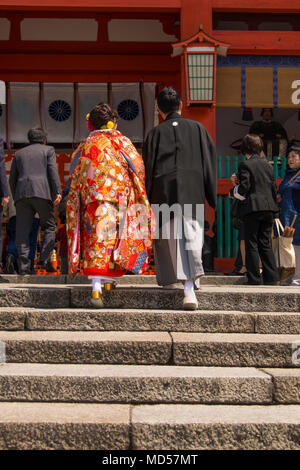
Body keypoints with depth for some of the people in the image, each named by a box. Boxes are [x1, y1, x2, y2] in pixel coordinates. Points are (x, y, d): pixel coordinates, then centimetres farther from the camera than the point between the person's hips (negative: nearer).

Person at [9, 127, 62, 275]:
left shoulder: (19, 153, 24)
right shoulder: (48, 150, 15)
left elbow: (12, 178, 19)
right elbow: (53, 171, -1)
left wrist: (15, 197, 27)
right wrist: (57, 192, -8)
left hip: (22, 193, 3)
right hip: (42, 192, -3)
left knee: (22, 230, 2)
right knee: (49, 227, 8)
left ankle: (24, 265, -5)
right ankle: (45, 259, -7)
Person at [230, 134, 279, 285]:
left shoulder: (245, 165, -5)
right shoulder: (268, 165, 13)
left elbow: (244, 188, -13)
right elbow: (274, 188, 13)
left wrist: (233, 191, 9)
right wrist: (274, 212, 19)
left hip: (252, 208, -6)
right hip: (269, 208, 6)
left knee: (252, 244, 0)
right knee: (265, 244, 11)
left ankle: (254, 279, 0)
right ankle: (272, 278, 8)